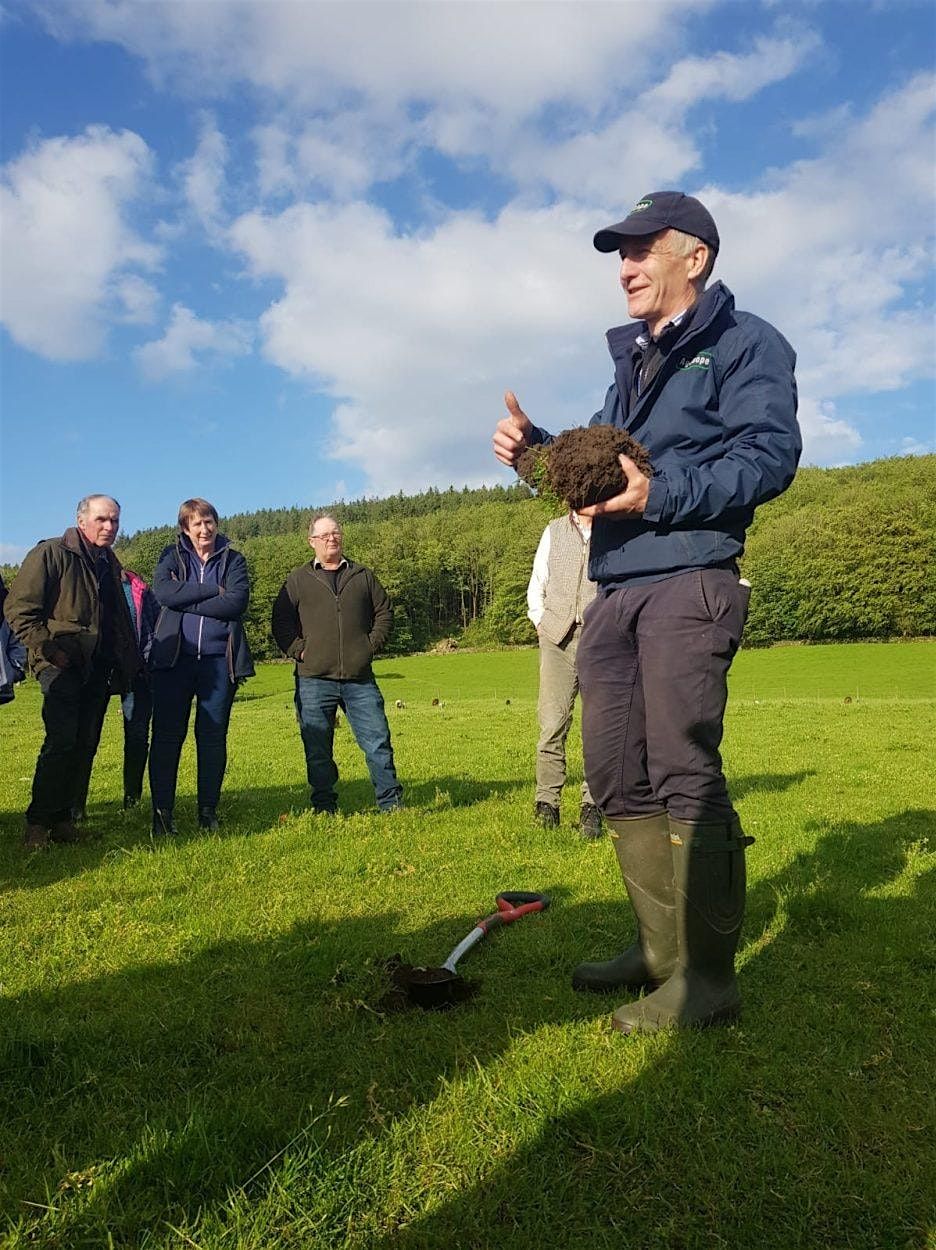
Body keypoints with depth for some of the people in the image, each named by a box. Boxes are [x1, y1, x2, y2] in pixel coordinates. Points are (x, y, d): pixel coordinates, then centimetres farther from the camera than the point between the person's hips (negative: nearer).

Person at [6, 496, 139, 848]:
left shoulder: (110, 563, 17)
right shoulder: (50, 553, -5)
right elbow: (19, 609, -10)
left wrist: (128, 661, 15)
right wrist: (49, 648, -15)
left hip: (98, 669, 7)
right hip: (63, 666, -7)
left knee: (85, 746, 8)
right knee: (61, 742, -14)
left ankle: (62, 820, 18)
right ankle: (37, 823, -1)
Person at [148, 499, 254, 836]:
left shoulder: (233, 559, 9)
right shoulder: (173, 555, 10)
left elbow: (237, 602, -8)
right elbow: (163, 591, -10)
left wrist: (186, 602, -10)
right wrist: (213, 591, -10)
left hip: (218, 659, 0)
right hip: (174, 657, 0)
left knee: (213, 737, 4)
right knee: (167, 735, -1)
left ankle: (208, 810, 14)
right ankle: (162, 811, 8)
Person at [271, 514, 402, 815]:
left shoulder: (363, 576, 13)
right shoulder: (298, 580, 8)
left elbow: (383, 612, 16)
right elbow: (281, 621, 7)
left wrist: (371, 646, 5)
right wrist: (299, 651, -4)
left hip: (360, 679, 1)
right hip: (314, 680, -1)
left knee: (378, 741, 1)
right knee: (318, 750, 5)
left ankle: (391, 803, 11)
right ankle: (324, 809, 16)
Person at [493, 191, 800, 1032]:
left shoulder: (745, 343, 3)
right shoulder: (633, 362, 27)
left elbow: (770, 456, -11)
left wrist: (660, 495, -22)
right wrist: (537, 449, 5)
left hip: (689, 583, -8)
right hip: (613, 591, 8)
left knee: (684, 772, -11)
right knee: (616, 775, 7)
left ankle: (708, 976, 1)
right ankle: (662, 948, 19)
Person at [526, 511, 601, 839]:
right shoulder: (555, 531, 17)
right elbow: (536, 586, 21)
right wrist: (542, 624, 9)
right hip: (558, 640, 2)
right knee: (552, 723, -5)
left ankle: (592, 805, 2)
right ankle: (546, 802, 3)